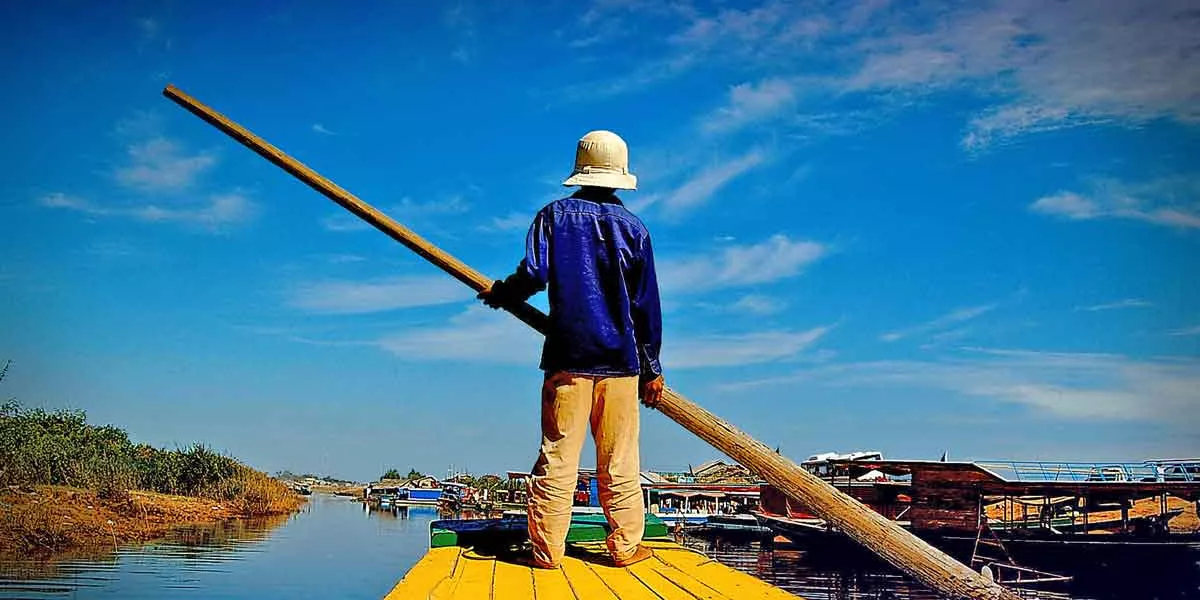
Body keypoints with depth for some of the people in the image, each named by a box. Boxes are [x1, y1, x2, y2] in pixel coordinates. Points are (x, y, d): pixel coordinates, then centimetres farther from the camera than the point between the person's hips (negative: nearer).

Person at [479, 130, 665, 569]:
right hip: (620, 359, 1)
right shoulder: (633, 227, 5)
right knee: (619, 462, 6)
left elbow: (533, 274, -10)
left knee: (557, 457, 1)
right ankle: (625, 547, 12)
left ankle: (547, 551, 4)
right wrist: (651, 368, 11)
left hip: (567, 356, 0)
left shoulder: (553, 215, 4)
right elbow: (647, 305, 4)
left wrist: (499, 295, 11)